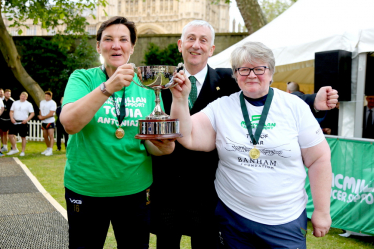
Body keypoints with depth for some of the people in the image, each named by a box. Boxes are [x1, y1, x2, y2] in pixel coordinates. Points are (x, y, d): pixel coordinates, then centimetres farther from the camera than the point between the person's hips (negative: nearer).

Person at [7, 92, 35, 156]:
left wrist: (27, 119, -16)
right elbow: (11, 111, 12)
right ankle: (14, 149, 15)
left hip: (23, 123, -3)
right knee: (10, 135, -2)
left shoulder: (28, 104, 0)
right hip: (15, 122, 3)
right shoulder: (15, 103, 10)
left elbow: (32, 113, -4)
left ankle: (23, 151, 12)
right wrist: (12, 118, -5)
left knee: (23, 137, 3)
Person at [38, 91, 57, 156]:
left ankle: (50, 150, -10)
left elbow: (51, 114, -14)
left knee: (51, 136, -8)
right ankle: (48, 148, 26)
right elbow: (40, 110, 18)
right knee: (45, 136, 13)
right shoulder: (42, 102, 14)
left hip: (50, 122, -7)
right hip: (43, 122, 7)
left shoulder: (53, 103, -8)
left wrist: (42, 117, -12)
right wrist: (40, 116, -3)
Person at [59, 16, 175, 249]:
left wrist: (161, 146, -19)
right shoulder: (83, 78, -4)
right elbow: (70, 123, -22)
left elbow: (152, 143, 4)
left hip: (135, 190, 2)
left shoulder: (147, 85, 1)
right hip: (85, 189, -1)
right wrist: (109, 87, -32)